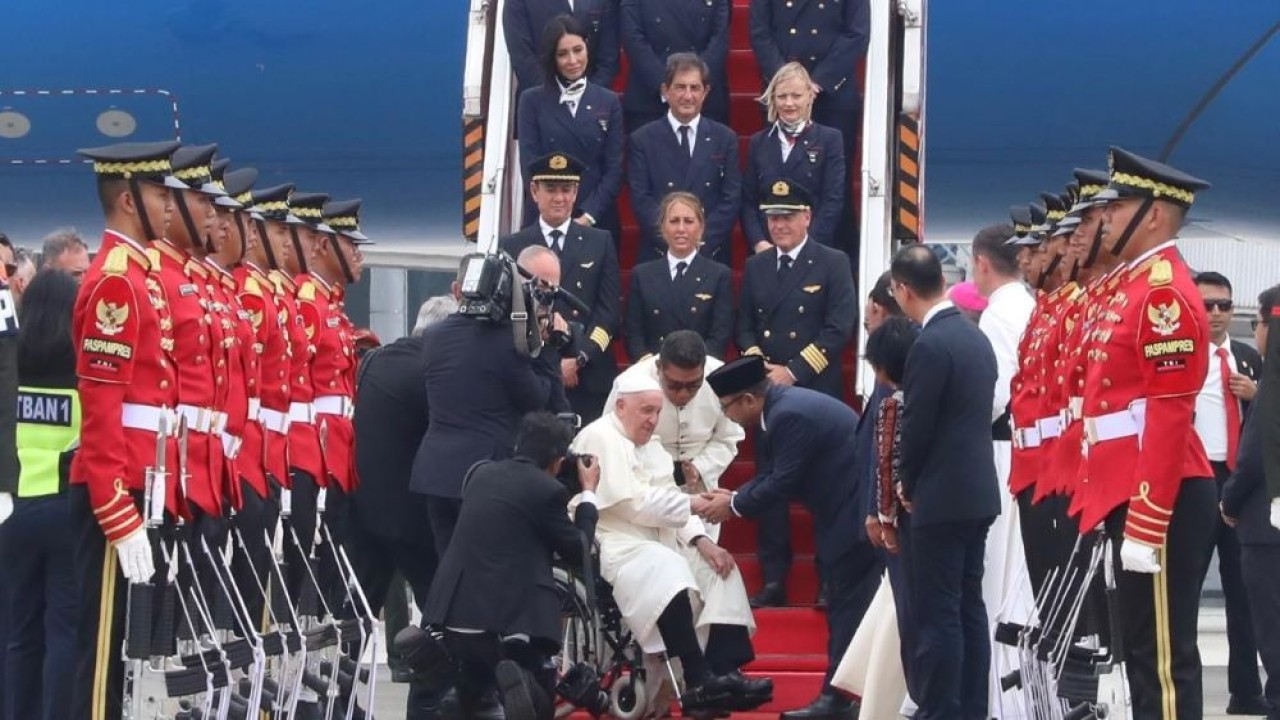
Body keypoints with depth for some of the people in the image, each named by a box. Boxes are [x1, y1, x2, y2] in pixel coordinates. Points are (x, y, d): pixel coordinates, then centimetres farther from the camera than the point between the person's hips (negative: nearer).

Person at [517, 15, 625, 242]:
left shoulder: (608, 101, 9)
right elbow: (530, 166, -1)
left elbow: (614, 169, 3)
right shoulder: (532, 100, 5)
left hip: (598, 221, 1)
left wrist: (587, 216, -10)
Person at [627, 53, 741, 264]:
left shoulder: (725, 139, 7)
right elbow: (641, 199, -3)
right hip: (658, 255, -1)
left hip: (712, 255, 1)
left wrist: (701, 240, -12)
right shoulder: (643, 140, 4)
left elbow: (731, 199, 1)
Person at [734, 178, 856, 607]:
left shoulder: (833, 264, 0)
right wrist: (757, 362, -8)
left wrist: (793, 371, -15)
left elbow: (839, 329, -8)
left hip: (818, 394, -4)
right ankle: (773, 581, 9)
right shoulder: (756, 267, 14)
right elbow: (744, 327, 13)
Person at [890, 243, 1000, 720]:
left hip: (942, 498, -9)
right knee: (968, 607, 13)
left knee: (937, 614, -5)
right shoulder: (975, 337, 11)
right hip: (978, 492, 9)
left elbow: (917, 427, -15)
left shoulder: (929, 346, -17)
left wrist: (909, 485, 3)